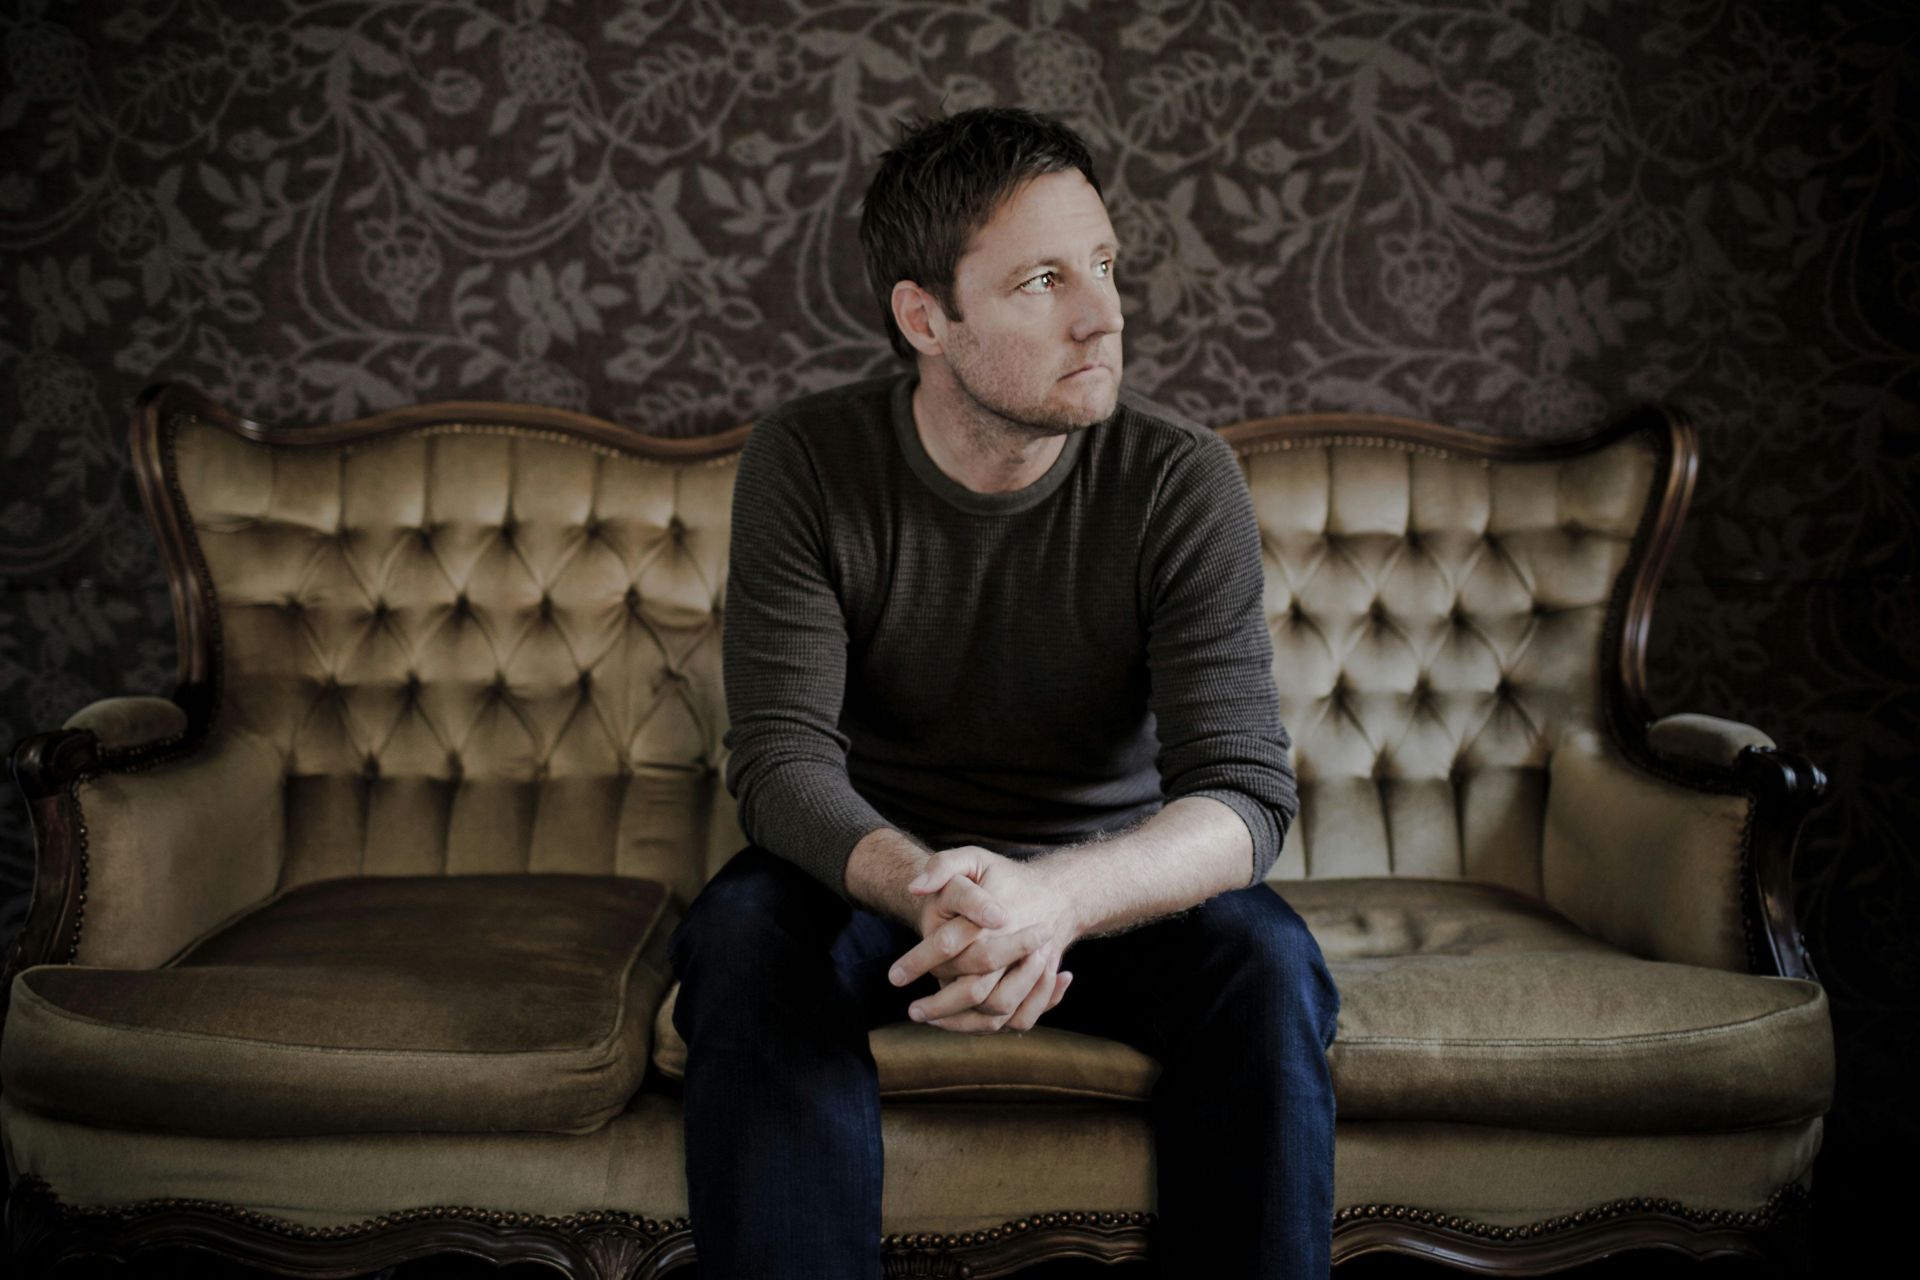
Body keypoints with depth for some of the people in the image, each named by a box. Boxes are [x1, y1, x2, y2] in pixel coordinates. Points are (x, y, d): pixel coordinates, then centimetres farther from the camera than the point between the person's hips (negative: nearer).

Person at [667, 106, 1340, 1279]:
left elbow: (1245, 792, -22)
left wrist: (1056, 897, -44)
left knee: (1269, 962, -30)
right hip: (879, 872, 0)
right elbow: (784, 755, -20)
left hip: (1115, 882, 0)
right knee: (744, 934, -31)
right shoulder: (809, 462, -13)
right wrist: (923, 887, -43)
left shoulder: (1183, 479, -15)